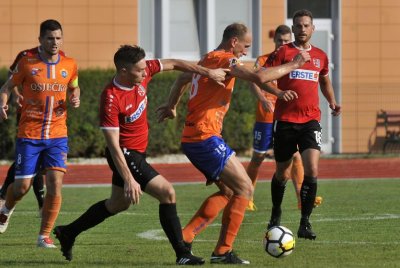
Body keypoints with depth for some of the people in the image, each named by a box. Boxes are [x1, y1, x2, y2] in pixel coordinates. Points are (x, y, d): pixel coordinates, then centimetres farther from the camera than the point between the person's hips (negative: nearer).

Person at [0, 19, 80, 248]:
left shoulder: (70, 65, 4)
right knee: (22, 187, 1)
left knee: (55, 184, -12)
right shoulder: (27, 64, -4)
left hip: (57, 136, 2)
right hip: (29, 135, -2)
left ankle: (45, 235, -2)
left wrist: (75, 98, -1)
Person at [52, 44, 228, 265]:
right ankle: (182, 253, -9)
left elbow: (174, 64, 6)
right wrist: (129, 179, -30)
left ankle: (68, 233, 39)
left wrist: (208, 72, 4)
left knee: (118, 204, 23)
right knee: (167, 192, -15)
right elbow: (113, 144, -27)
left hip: (136, 153, 9)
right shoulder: (111, 99, -28)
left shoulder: (143, 71, -9)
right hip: (125, 154, -9)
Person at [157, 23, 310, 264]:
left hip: (192, 139, 10)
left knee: (228, 191, 16)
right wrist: (293, 65, -15)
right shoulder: (225, 60, -11)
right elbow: (259, 77, -26)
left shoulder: (208, 60, 19)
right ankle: (223, 251, -5)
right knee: (245, 189, -6)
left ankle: (185, 237, 10)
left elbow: (182, 78, 37)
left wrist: (171, 107, 50)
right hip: (206, 138, -10)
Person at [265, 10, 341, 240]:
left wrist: (332, 102, 16)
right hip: (286, 120, -2)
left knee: (312, 170, -16)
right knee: (282, 173, 9)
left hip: (311, 120, 2)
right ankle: (276, 214, 34)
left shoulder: (320, 56, 12)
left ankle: (305, 223, -13)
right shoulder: (283, 52, 0)